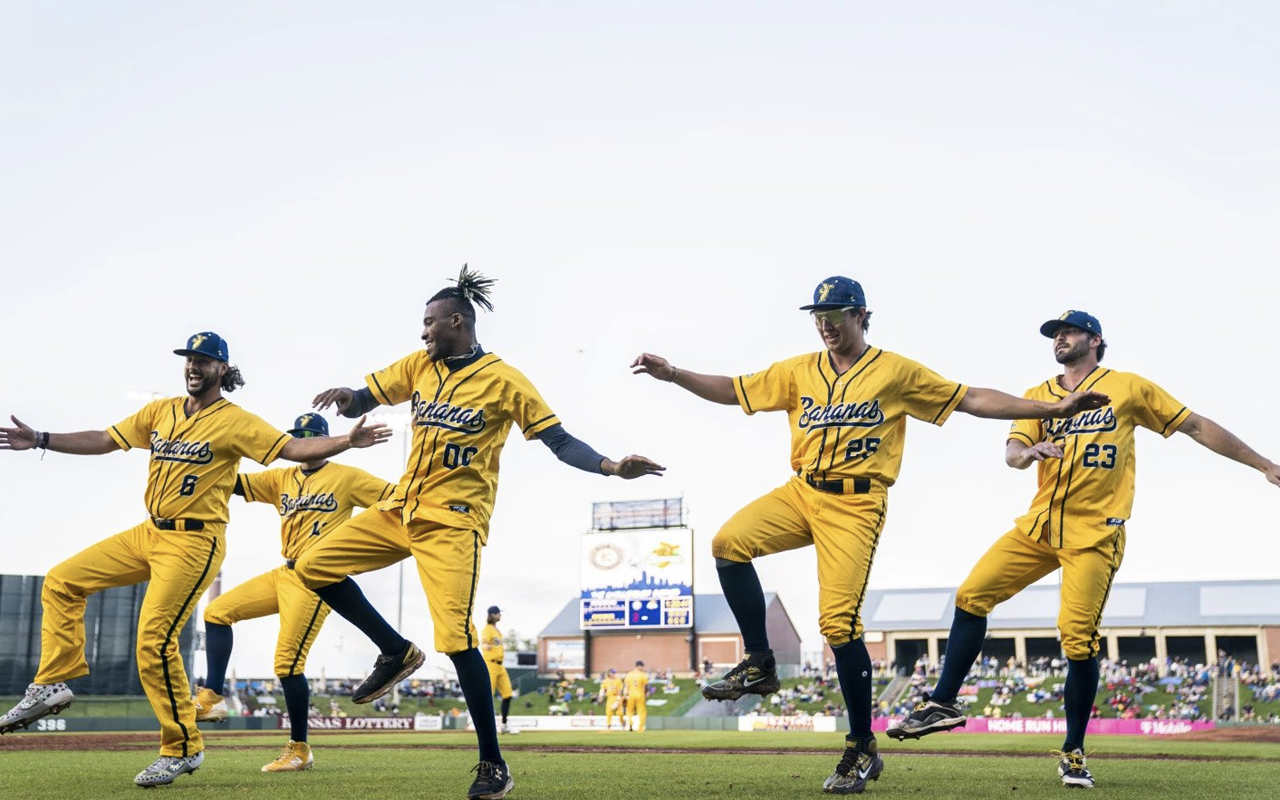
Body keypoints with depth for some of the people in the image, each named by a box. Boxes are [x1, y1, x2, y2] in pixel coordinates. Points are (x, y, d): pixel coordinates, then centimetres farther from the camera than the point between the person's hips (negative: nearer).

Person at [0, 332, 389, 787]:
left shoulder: (235, 421, -7)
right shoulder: (160, 412, 11)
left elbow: (295, 449, -14)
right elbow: (104, 440, 15)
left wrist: (348, 441, -29)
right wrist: (40, 440, 10)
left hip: (194, 542, -7)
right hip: (149, 533, 7)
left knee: (155, 640, -14)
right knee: (62, 582, 5)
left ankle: (182, 748, -2)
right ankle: (53, 684, 11)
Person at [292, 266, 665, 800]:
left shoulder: (503, 380, -7)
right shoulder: (418, 365, 9)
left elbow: (559, 441, -8)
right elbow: (361, 402, 14)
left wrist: (613, 468, -24)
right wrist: (345, 399, -12)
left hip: (453, 521, -7)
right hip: (401, 509, 7)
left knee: (456, 641, -15)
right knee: (315, 566, 2)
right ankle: (396, 652, 14)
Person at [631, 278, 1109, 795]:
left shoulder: (896, 372, 2)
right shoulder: (799, 371, 13)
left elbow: (971, 400, 1)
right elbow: (733, 390, 12)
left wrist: (1051, 409, -5)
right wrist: (672, 374, 0)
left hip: (855, 506, -4)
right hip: (801, 494, 5)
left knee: (838, 623, -13)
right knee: (729, 543, -19)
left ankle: (862, 750, 1)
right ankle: (758, 664, -3)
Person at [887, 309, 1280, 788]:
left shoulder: (1129, 388, 4)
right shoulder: (1039, 396, 13)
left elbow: (1196, 426, 6)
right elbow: (1011, 452, -2)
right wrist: (1030, 451, -27)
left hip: (1094, 533, -4)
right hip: (1039, 526, 4)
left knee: (1078, 639, -10)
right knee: (972, 594, -6)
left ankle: (1074, 753, 4)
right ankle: (944, 704, 4)